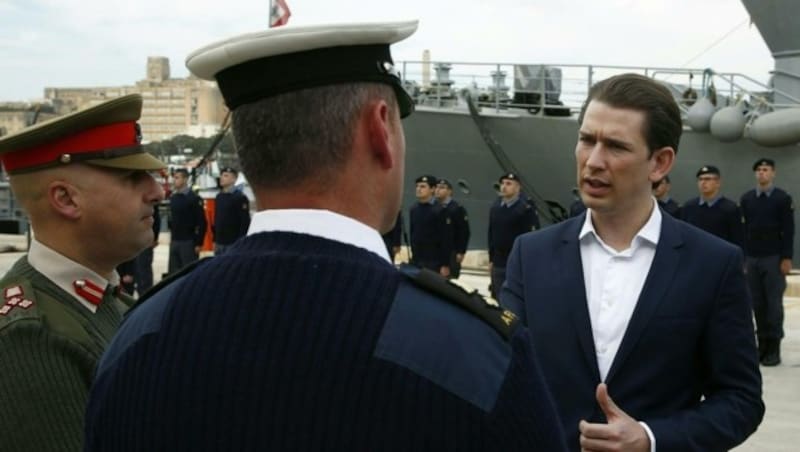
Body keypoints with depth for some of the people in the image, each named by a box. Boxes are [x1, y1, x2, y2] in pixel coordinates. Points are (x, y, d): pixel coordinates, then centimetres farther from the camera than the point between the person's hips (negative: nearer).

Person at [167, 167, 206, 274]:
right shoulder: (172, 197, 10)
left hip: (188, 242, -7)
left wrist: (198, 243, -14)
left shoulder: (194, 198, -10)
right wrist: (172, 237, 14)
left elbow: (202, 222, -12)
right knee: (173, 273, 10)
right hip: (174, 241, 7)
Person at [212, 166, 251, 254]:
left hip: (233, 243, -7)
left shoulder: (240, 198, -8)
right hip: (219, 243, 7)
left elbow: (245, 222, -13)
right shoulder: (219, 197, 12)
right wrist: (215, 240, 15)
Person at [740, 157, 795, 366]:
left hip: (774, 258, -3)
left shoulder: (783, 198, -1)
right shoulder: (746, 199, 9)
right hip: (752, 258, 3)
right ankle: (762, 343, 11)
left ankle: (774, 347, 2)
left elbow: (788, 231, -4)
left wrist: (786, 258, -9)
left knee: (774, 303, -3)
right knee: (758, 303, 4)